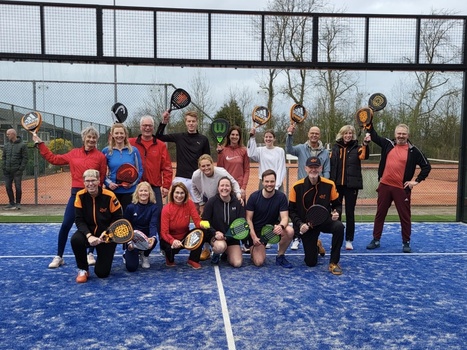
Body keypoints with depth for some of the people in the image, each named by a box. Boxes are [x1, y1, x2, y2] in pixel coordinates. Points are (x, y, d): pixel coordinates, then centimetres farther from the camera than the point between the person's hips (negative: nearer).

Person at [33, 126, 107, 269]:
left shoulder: (100, 156, -2)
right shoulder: (74, 153, 9)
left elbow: (102, 178, -3)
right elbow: (54, 159, 17)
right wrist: (39, 144, 18)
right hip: (76, 194, 3)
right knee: (65, 225, -1)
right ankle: (59, 257, 12)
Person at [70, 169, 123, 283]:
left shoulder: (109, 196, -16)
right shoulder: (80, 196, -11)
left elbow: (118, 218, -9)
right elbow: (79, 220, -12)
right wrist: (89, 236, -28)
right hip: (88, 232, 2)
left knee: (102, 273, -7)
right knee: (76, 239, -35)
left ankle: (106, 255, 30)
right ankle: (83, 270, -7)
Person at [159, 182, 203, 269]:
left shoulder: (189, 204, -12)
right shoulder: (166, 209, -19)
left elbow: (197, 221, -15)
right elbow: (164, 232, -22)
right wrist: (173, 241, -44)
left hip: (185, 237, 3)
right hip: (170, 239, -3)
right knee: (172, 247, -38)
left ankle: (193, 260, -3)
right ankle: (170, 259, 4)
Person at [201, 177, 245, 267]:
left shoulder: (237, 203, -5)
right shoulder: (212, 202, -10)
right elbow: (204, 221, -8)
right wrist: (215, 233, -22)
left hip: (232, 237, 3)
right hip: (215, 235, -2)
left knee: (237, 263, -12)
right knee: (221, 246, -37)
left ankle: (227, 254, 24)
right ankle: (215, 253, 2)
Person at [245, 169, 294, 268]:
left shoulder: (281, 196, -11)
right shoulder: (254, 197, -13)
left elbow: (284, 217, -15)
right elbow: (248, 219, -10)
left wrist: (281, 226, -38)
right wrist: (254, 237, -20)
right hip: (257, 231, -2)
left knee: (290, 231, -30)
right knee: (259, 262, -17)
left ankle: (280, 256, -3)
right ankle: (252, 248, 21)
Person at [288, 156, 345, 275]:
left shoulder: (329, 185, -9)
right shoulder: (297, 187, -12)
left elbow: (337, 204, 4)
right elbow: (291, 210, -4)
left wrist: (336, 213, -18)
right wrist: (300, 224, -19)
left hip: (325, 221, 1)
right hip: (307, 225, -1)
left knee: (339, 226, -35)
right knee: (311, 262, -3)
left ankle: (333, 263, -17)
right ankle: (315, 246, 36)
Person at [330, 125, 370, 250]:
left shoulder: (356, 148, 1)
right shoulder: (335, 148, 6)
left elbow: (364, 156, -20)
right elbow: (330, 165, 7)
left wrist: (365, 144, -38)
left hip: (351, 185, -2)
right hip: (337, 184, 2)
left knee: (350, 213, 4)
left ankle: (349, 240, 13)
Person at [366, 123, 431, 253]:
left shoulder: (413, 151, -3)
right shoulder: (388, 144, 5)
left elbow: (427, 166, 2)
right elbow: (373, 135, 13)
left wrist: (416, 181, -3)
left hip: (401, 189, -3)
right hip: (384, 186, 3)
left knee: (405, 216, 4)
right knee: (380, 214, 10)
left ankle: (406, 243, 18)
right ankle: (376, 240, 22)